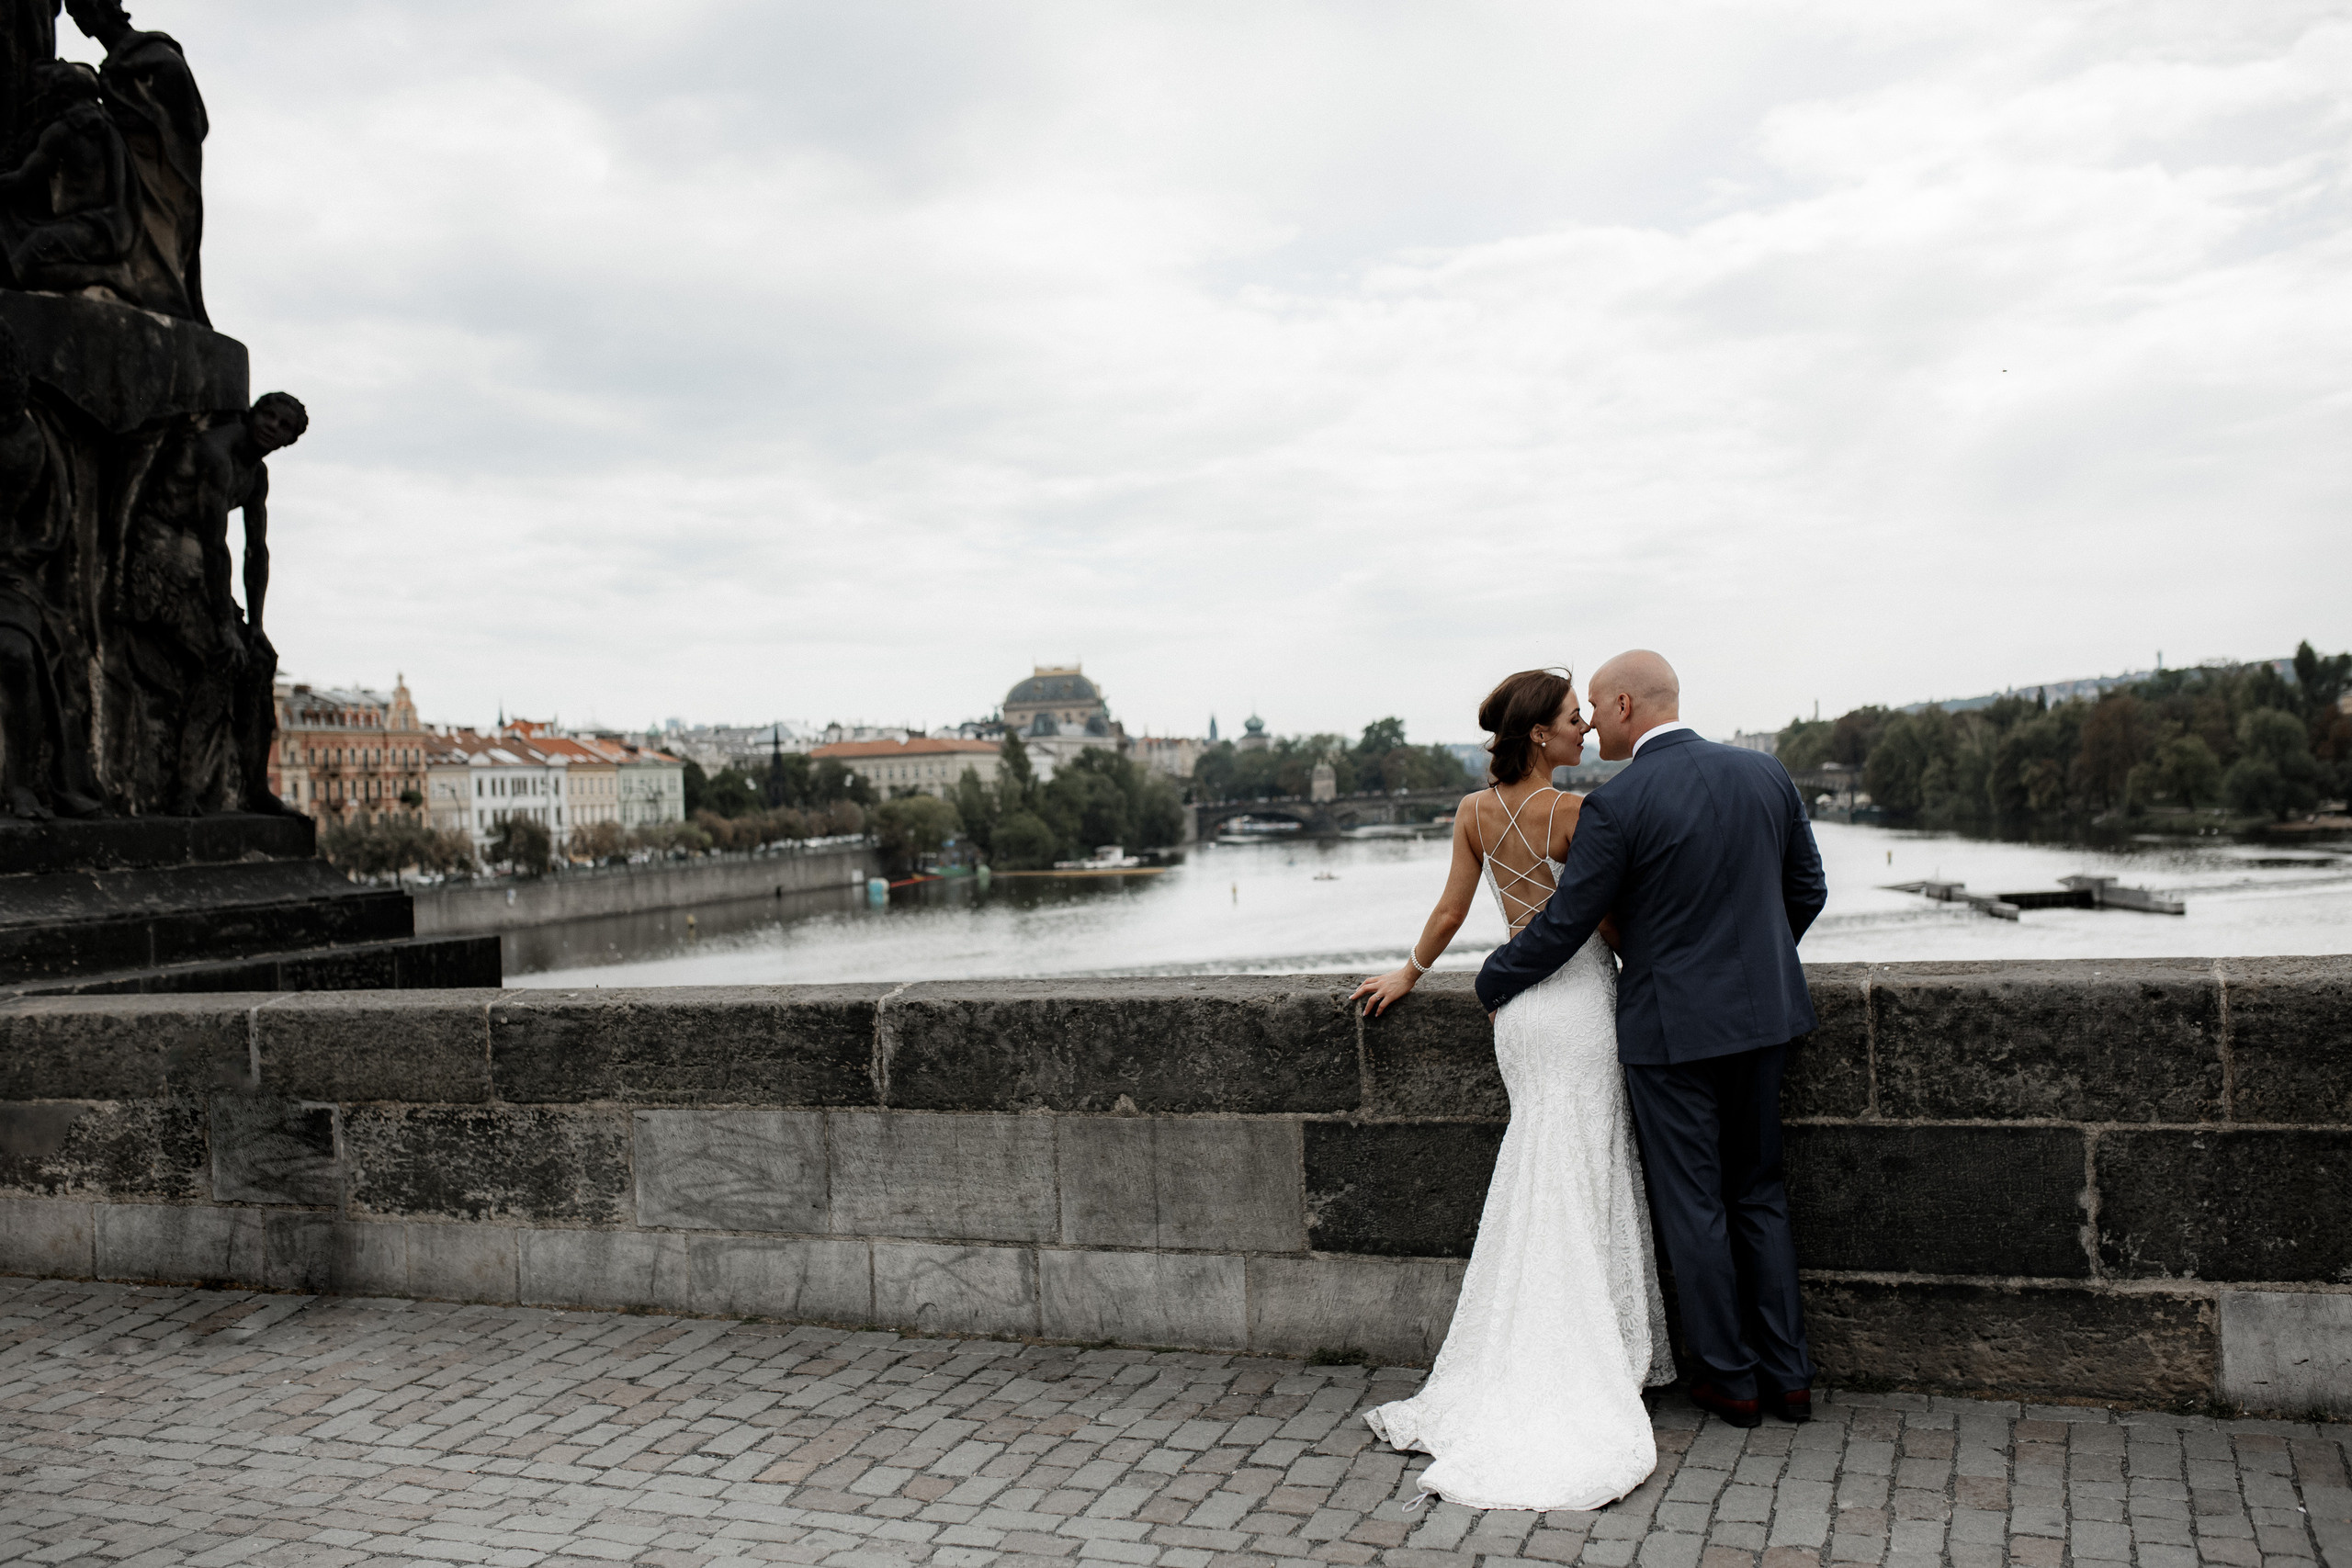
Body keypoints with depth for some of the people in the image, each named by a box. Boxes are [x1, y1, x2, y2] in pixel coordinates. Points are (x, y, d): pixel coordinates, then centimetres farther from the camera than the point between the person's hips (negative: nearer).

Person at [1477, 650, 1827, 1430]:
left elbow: (1565, 924, -11)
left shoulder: (1616, 804, -17)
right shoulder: (1765, 773, 1)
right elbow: (1807, 890, 10)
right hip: (1760, 1013, 6)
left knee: (1693, 1206, 8)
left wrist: (1494, 983, 5)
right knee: (1759, 1194, 17)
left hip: (1670, 1026, -6)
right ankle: (1788, 1375, 23)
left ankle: (1731, 1379, 19)